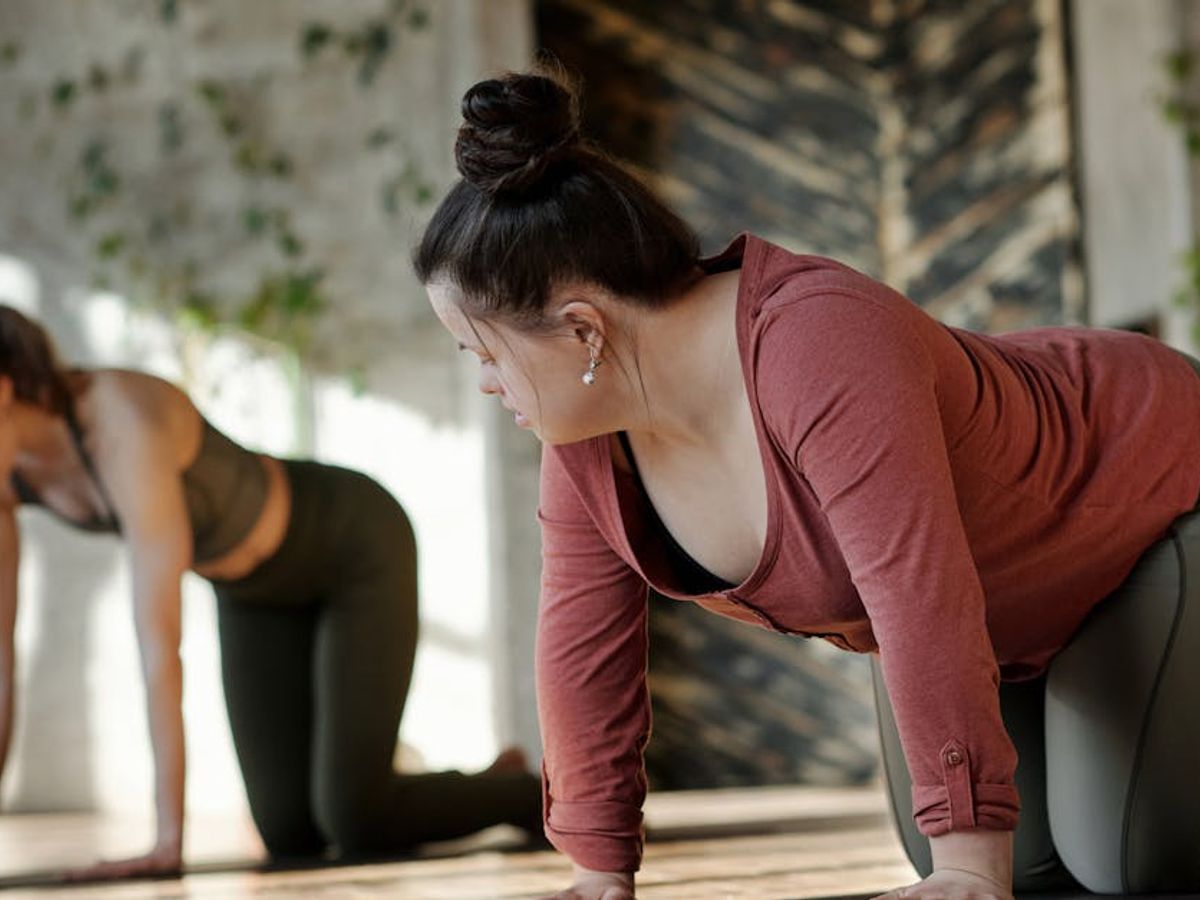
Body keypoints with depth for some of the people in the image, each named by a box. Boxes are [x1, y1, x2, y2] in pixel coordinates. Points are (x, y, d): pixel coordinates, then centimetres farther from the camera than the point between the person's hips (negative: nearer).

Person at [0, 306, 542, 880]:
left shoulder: (128, 430, -43)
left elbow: (160, 647, -46)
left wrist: (169, 838, -47)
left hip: (356, 547, -7)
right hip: (258, 576, 7)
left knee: (354, 824, -15)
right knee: (293, 834, 0)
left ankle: (533, 795, 14)